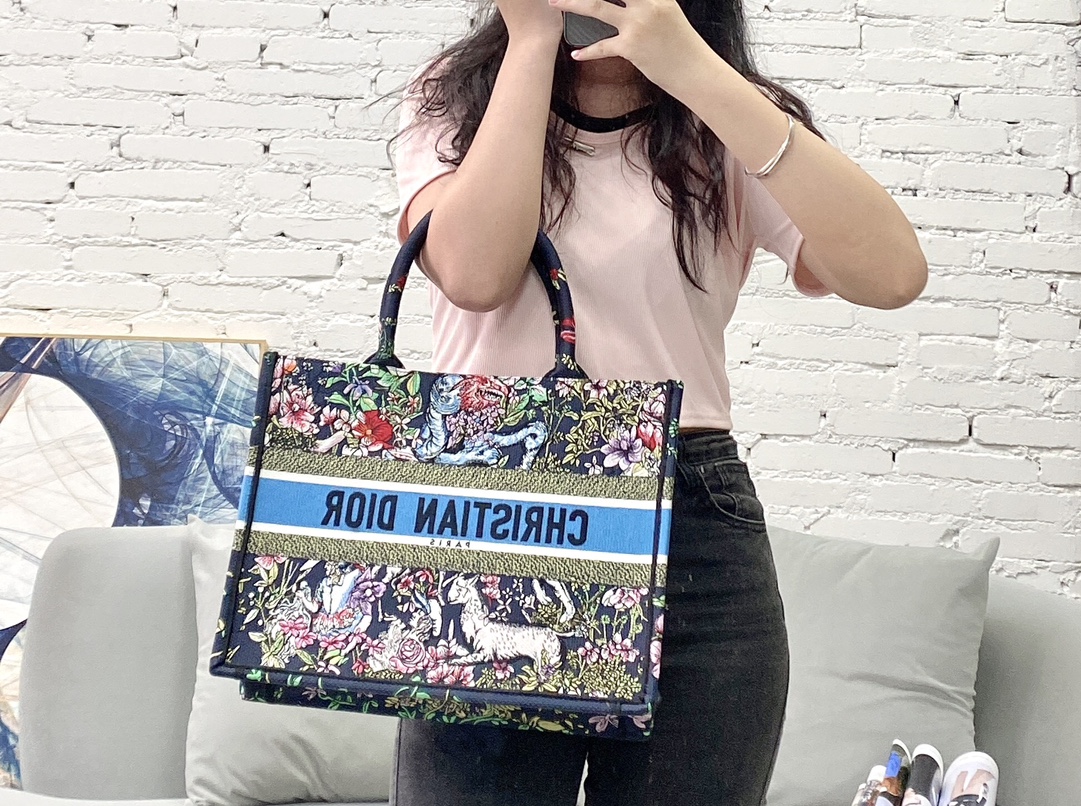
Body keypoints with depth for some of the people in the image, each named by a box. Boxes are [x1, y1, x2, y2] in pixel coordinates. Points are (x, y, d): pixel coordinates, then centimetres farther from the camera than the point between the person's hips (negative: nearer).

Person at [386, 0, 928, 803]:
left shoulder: (723, 133, 6)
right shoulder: (452, 105, 9)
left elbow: (893, 273, -13)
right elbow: (475, 272, -12)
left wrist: (696, 71, -16)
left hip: (695, 533, 0)